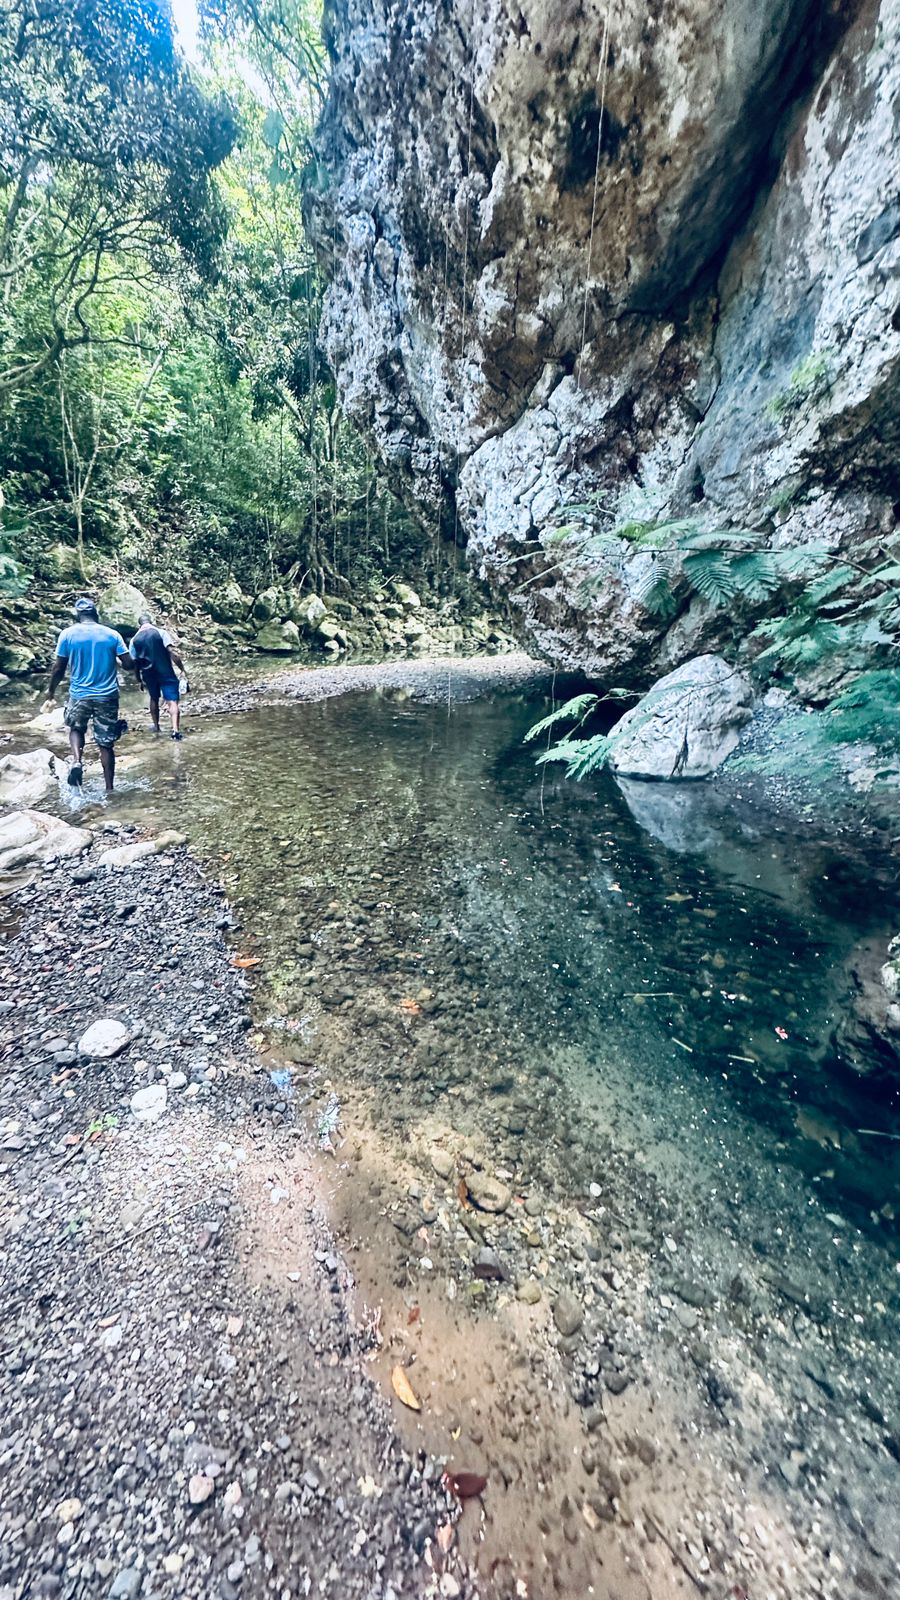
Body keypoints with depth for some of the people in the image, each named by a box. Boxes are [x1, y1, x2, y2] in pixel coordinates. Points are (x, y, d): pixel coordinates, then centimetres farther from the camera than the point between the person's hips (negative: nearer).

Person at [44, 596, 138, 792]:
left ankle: (77, 760, 0)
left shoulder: (68, 634, -1)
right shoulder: (112, 635, -2)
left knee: (76, 729, 27)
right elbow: (129, 666, -3)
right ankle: (109, 789, 9)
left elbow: (58, 669, 0)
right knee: (106, 744, 7)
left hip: (79, 695, 0)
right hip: (107, 696, 0)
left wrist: (50, 695, 13)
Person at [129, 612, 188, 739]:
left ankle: (156, 726, 34)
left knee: (154, 699, 24)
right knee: (173, 701, -7)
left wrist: (139, 679, 18)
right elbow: (172, 652, -15)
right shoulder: (161, 632, -4)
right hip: (166, 672, -4)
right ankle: (175, 729, -23)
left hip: (148, 675, 4)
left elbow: (135, 662, 8)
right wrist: (182, 670, -10)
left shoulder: (134, 639, 7)